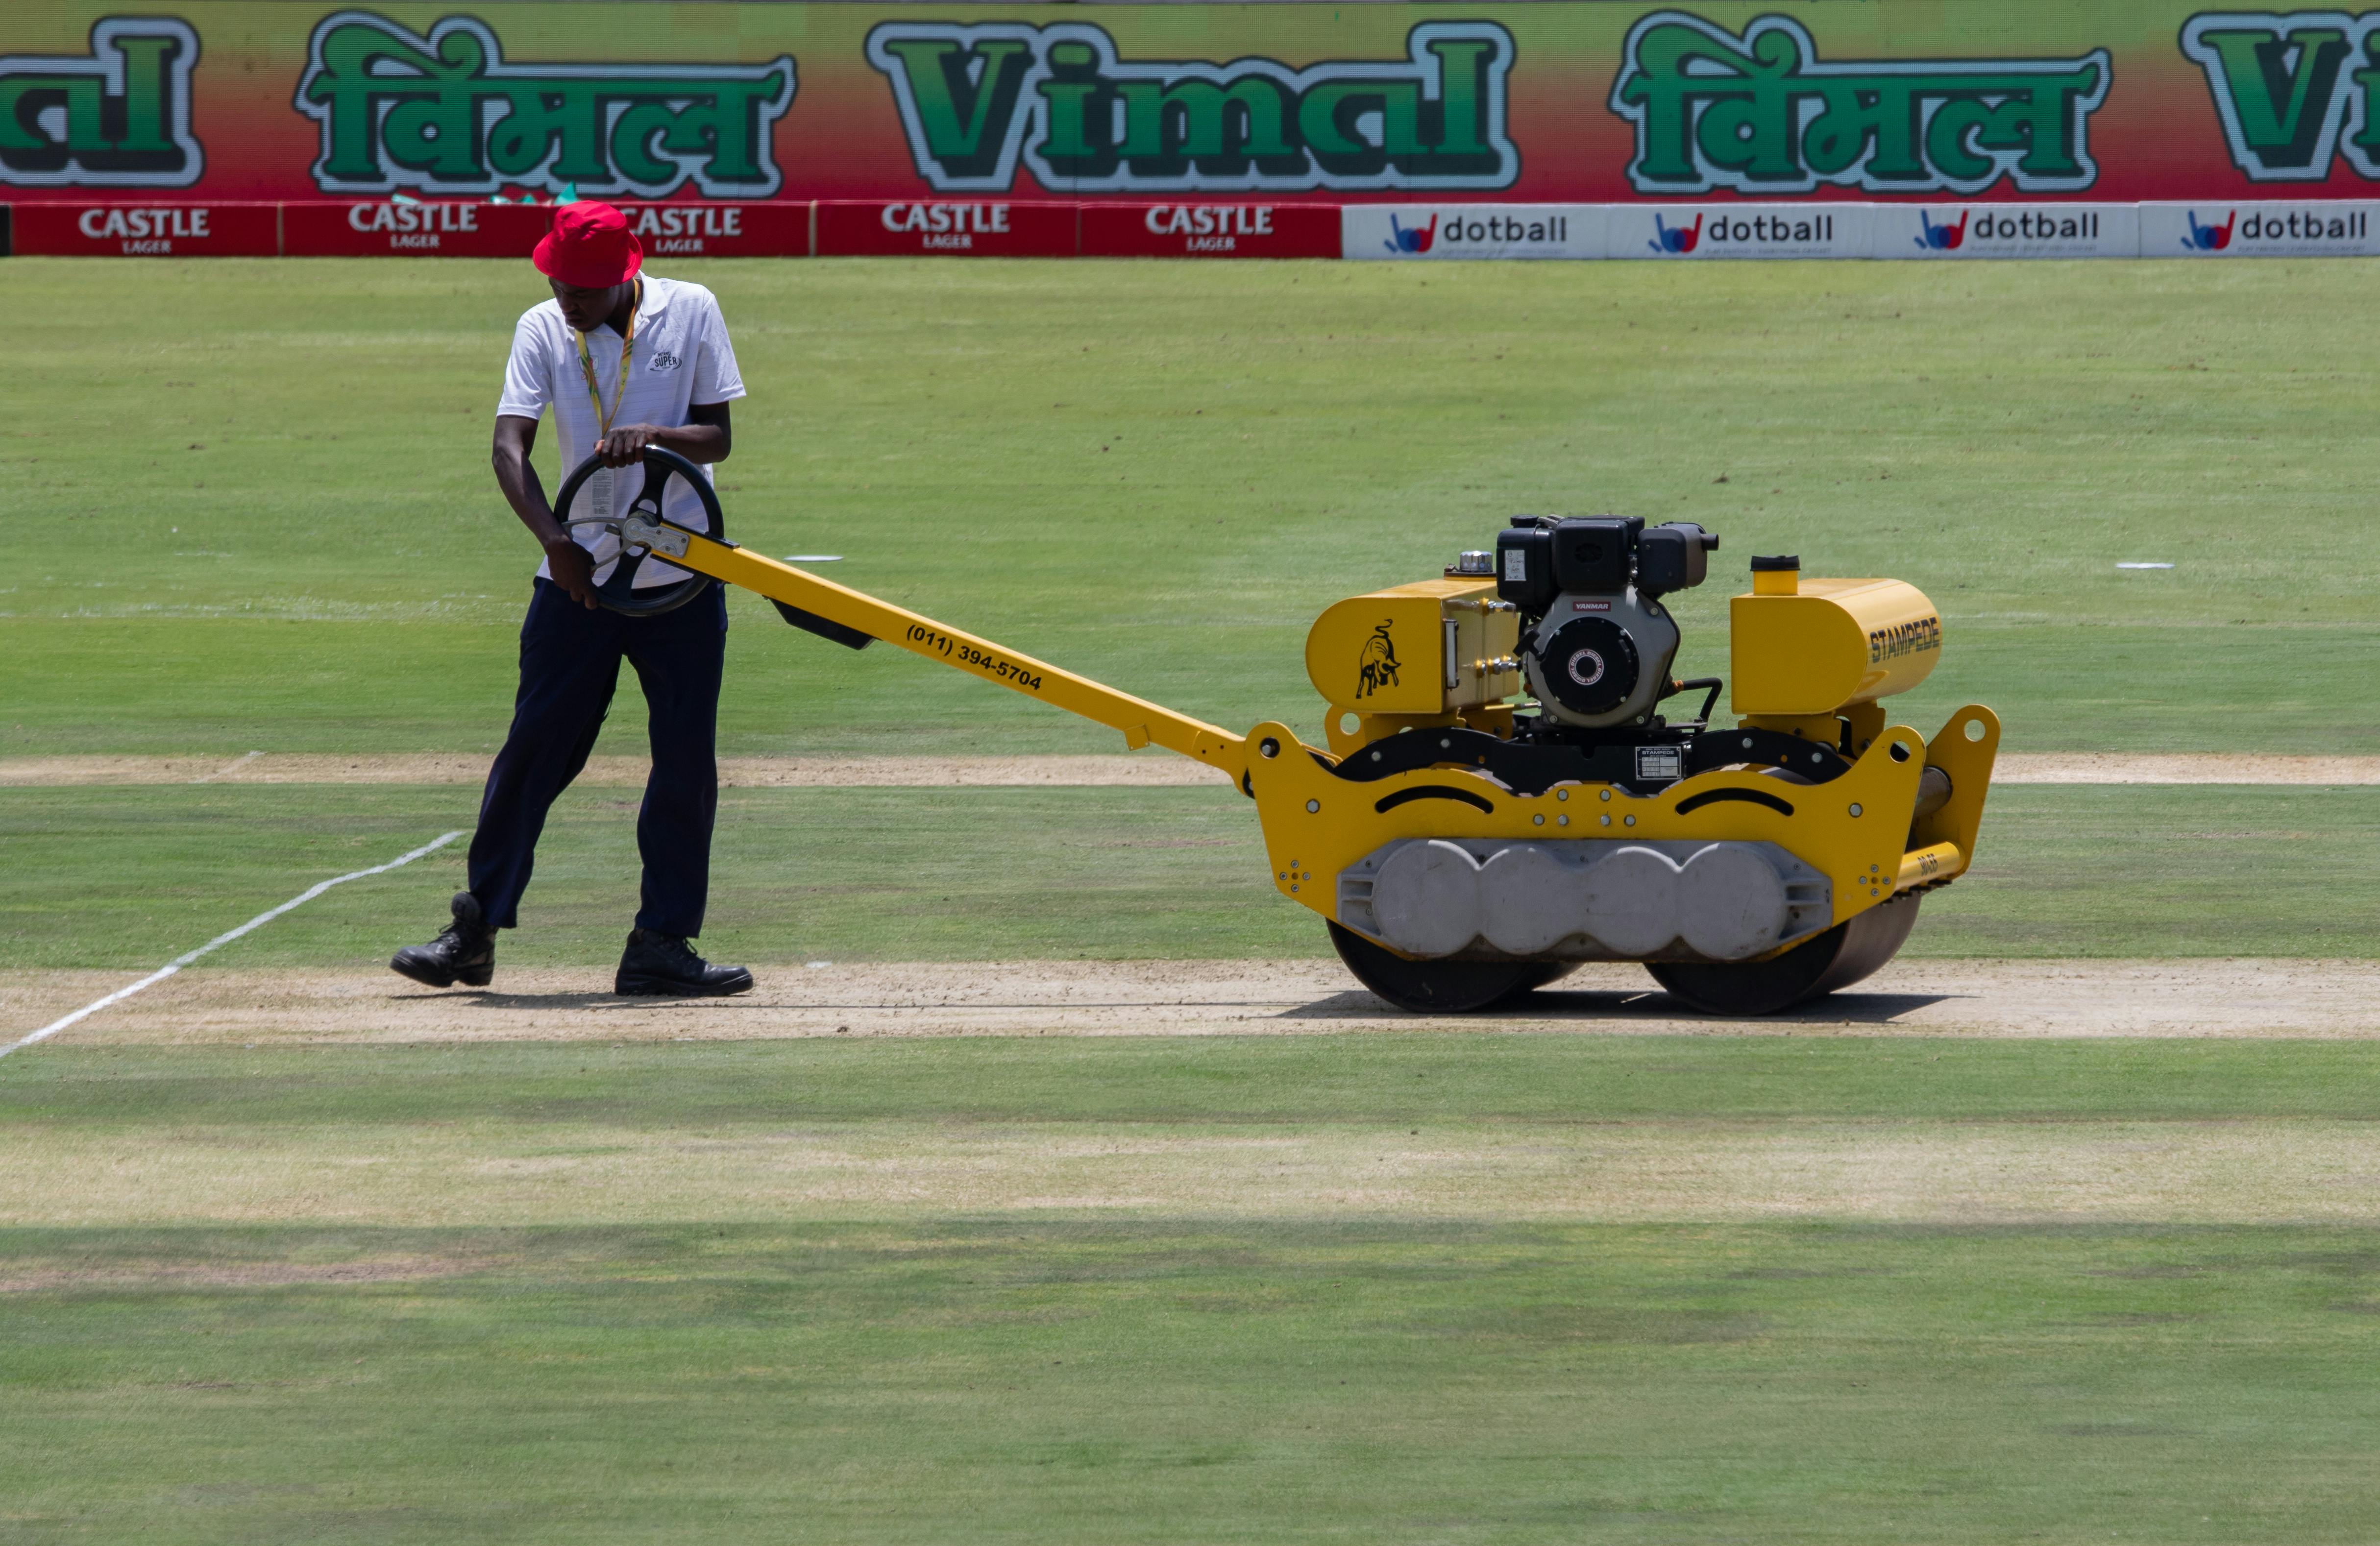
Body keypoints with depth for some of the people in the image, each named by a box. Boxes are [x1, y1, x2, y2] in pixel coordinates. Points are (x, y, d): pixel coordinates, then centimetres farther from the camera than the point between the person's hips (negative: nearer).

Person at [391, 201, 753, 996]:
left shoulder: (690, 313, -4)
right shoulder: (543, 329, -3)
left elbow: (718, 438, -4)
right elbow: (510, 446, -13)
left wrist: (651, 435, -25)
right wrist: (553, 538, -30)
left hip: (682, 579, 0)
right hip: (577, 575, 0)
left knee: (686, 765, -1)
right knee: (535, 748, -1)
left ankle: (661, 945, 6)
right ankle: (475, 929, 6)